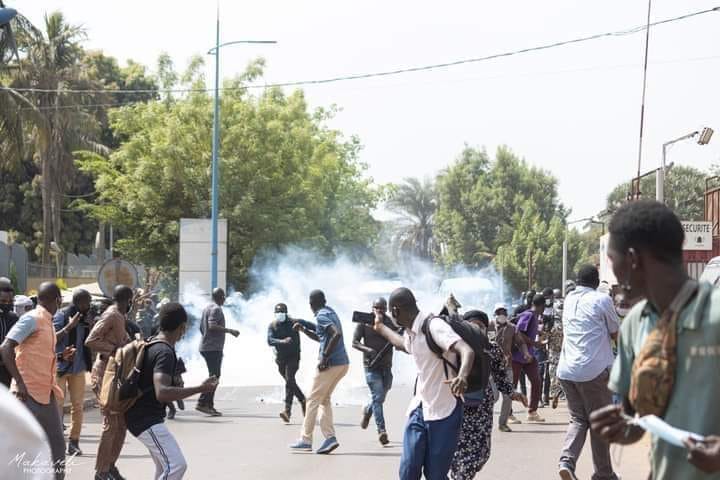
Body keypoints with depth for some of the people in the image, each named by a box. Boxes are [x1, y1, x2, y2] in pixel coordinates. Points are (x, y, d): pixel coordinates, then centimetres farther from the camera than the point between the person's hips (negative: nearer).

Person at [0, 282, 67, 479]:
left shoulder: (47, 321, 16)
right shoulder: (32, 319, -11)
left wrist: (61, 357, 15)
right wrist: (19, 382, -23)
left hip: (47, 393, 9)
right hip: (30, 393, -9)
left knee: (57, 444, 7)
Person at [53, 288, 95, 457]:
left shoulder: (85, 316, 9)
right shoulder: (61, 315, -8)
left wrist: (91, 327, -5)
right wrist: (69, 326, -24)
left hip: (78, 367, 5)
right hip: (60, 365, -5)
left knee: (78, 405, 3)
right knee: (57, 404, -4)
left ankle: (74, 442, 8)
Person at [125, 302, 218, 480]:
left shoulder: (151, 344, 9)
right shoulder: (165, 352, -22)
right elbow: (162, 393, -35)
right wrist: (201, 389, -32)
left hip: (142, 416, 11)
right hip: (147, 419, -11)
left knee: (165, 466, 21)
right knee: (176, 465, -17)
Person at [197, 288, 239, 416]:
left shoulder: (207, 308, 17)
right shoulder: (216, 309, -12)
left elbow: (201, 327, 23)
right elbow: (212, 326, -26)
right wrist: (229, 331, -25)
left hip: (206, 347, 10)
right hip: (214, 348, -10)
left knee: (213, 376, 12)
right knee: (214, 377, -10)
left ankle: (209, 406, 11)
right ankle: (202, 403, -16)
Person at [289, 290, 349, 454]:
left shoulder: (321, 316, -10)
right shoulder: (331, 313, 18)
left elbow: (336, 334, -26)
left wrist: (325, 357, -23)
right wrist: (303, 329, 23)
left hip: (331, 364, -9)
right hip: (342, 363, 9)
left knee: (313, 400, 0)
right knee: (324, 399, 16)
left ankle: (306, 440, 2)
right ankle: (330, 437, 5)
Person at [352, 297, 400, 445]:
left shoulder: (391, 323, 5)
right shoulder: (365, 322, -2)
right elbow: (355, 342, -2)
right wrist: (367, 350, -20)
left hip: (386, 366, 4)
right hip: (371, 365, -4)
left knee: (381, 397, 14)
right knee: (378, 397, -10)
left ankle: (367, 411, 45)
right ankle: (381, 430, -10)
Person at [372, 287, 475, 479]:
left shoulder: (433, 325, -18)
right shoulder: (411, 333, 9)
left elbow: (467, 351, -34)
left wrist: (462, 376, -53)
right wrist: (380, 327, 46)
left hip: (444, 413, -7)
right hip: (419, 410, 7)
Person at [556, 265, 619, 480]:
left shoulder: (569, 299, 11)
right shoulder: (602, 300, -6)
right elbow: (615, 333, 3)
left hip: (566, 370, 5)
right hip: (594, 370, -5)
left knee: (578, 419, 15)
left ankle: (567, 460, -8)